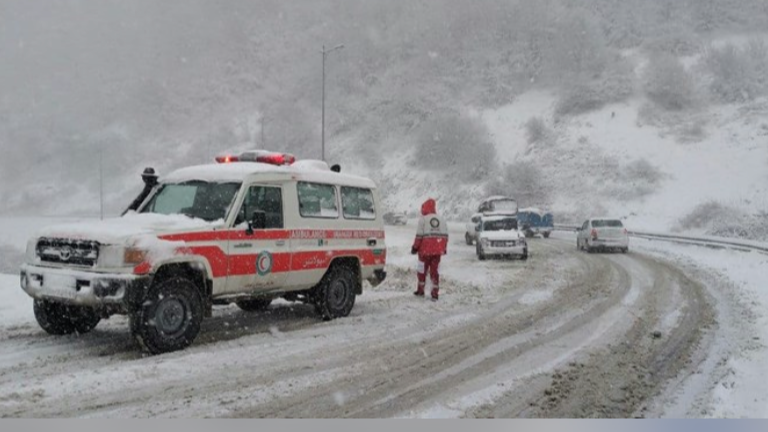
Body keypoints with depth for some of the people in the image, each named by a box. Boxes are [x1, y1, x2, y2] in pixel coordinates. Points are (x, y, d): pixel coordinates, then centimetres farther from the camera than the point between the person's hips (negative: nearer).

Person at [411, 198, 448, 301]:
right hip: (437, 251, 4)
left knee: (422, 270, 11)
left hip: (425, 250, -4)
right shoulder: (442, 220, 8)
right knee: (435, 271, 8)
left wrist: (415, 247, -2)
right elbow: (445, 235, 9)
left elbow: (419, 236, -11)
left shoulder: (423, 220, -9)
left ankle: (421, 291, 22)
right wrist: (444, 248, 18)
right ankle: (435, 294, 5)